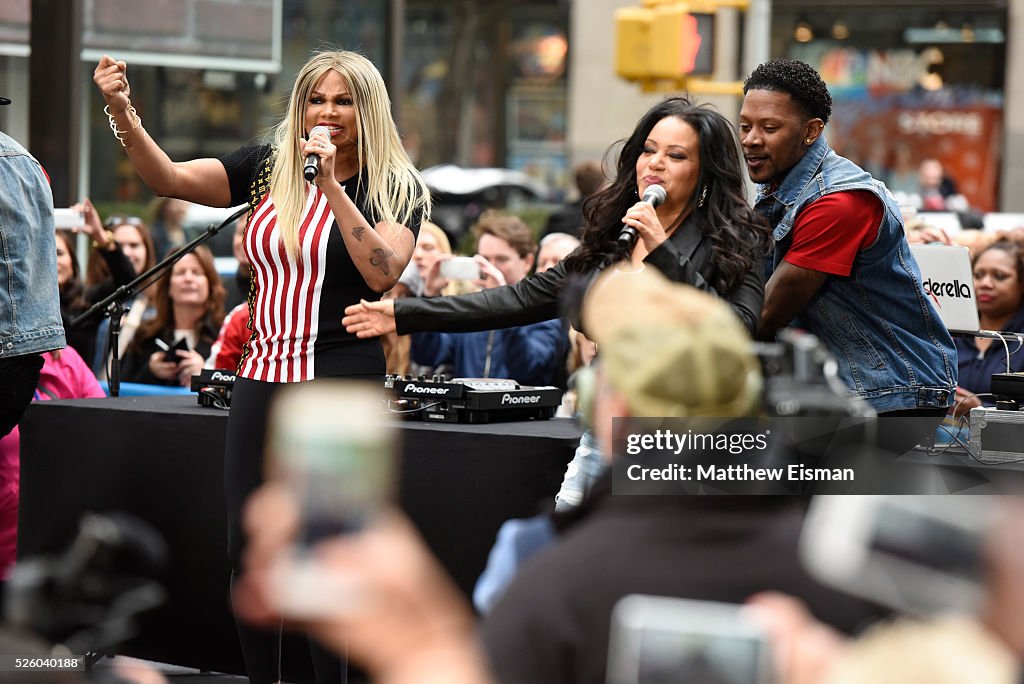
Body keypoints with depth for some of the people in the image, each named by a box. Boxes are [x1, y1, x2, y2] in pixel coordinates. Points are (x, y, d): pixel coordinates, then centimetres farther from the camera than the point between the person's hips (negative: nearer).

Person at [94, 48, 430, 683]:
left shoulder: (397, 188, -2)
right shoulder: (269, 170, 8)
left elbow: (382, 272, -18)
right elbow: (168, 177, 1)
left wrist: (331, 184, -21)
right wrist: (121, 112, -14)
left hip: (343, 386, -5)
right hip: (264, 377, 5)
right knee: (248, 549, 6)